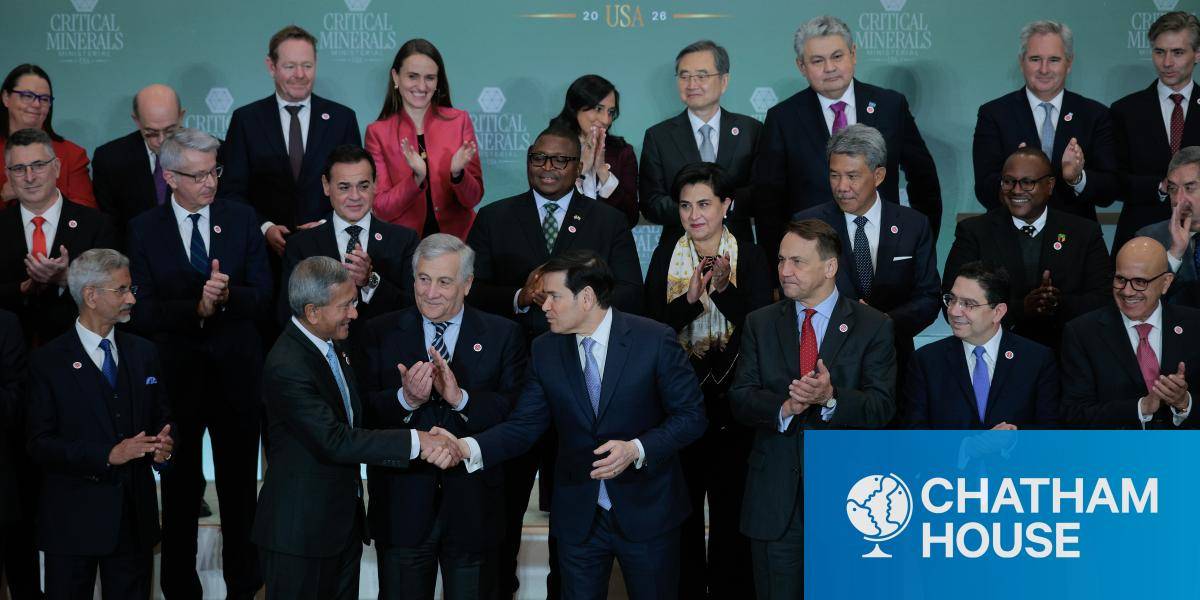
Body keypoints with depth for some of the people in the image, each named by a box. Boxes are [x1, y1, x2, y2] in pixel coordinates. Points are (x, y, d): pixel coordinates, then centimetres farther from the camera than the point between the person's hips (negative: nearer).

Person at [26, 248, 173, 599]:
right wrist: (107, 455, -21)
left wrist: (163, 447, -9)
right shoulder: (48, 362, -6)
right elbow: (40, 444, -11)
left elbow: (160, 420, 15)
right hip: (74, 521, -4)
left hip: (135, 518, 4)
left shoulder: (143, 353, 10)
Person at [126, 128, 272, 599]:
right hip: (176, 375, -1)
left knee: (240, 487, 12)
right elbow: (143, 312, -10)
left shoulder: (242, 219, -1)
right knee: (180, 489, 12)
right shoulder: (144, 229, -4)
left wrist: (226, 296, -24)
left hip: (236, 373, 1)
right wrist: (196, 308, -25)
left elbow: (262, 296, -4)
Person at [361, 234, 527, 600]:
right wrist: (405, 399, -22)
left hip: (472, 510, 0)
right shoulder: (381, 333, 2)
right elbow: (363, 414, -5)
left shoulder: (503, 336, 0)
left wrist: (461, 398, -22)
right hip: (403, 505, 0)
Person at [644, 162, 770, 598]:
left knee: (731, 503, 3)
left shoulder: (747, 255, 0)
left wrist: (723, 288, -24)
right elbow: (652, 324, -5)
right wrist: (691, 299, -21)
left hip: (732, 397, -1)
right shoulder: (665, 256, 4)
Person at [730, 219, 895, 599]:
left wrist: (831, 397, -26)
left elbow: (881, 406, -8)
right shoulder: (760, 324, 8)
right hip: (775, 498, 2)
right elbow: (740, 400, 0)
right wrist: (784, 407, -20)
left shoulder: (873, 327, 1)